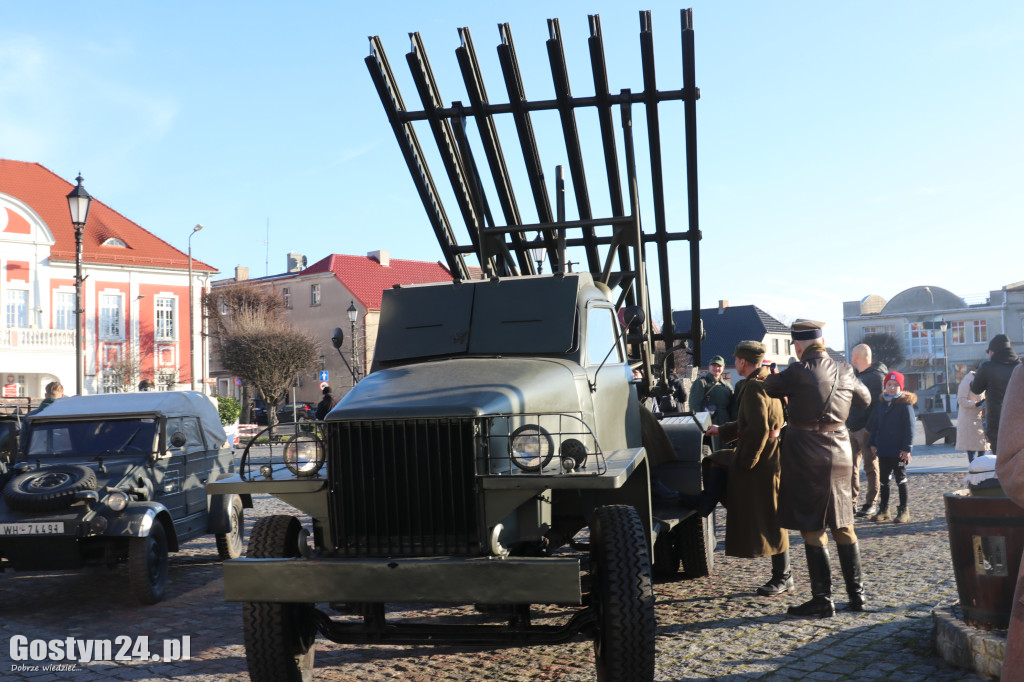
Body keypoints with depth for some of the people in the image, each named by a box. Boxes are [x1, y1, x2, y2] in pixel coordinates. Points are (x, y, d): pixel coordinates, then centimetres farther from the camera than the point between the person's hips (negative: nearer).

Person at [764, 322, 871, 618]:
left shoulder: (799, 371, -13)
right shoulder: (844, 372, 4)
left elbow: (770, 388, 2)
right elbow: (865, 399, 20)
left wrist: (773, 376, 23)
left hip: (806, 455, -6)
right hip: (840, 453, 6)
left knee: (812, 530, 0)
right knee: (843, 526, 14)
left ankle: (823, 599, 1)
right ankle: (857, 593, 18)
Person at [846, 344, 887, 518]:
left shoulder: (876, 376, -9)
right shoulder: (854, 374, 17)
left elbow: (878, 404, -15)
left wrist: (870, 427, -21)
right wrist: (846, 423, 14)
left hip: (866, 430, -8)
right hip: (851, 429, 8)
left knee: (871, 467, 0)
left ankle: (872, 503, 6)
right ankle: (851, 502, 10)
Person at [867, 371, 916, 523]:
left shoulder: (905, 404, -8)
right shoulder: (882, 403, 10)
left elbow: (909, 428, -11)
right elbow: (875, 424, 17)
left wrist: (907, 448, -16)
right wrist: (873, 443, 12)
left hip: (898, 451, -6)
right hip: (883, 450, 6)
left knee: (901, 479, 2)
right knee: (884, 479, 11)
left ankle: (903, 511, 8)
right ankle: (883, 509, 20)